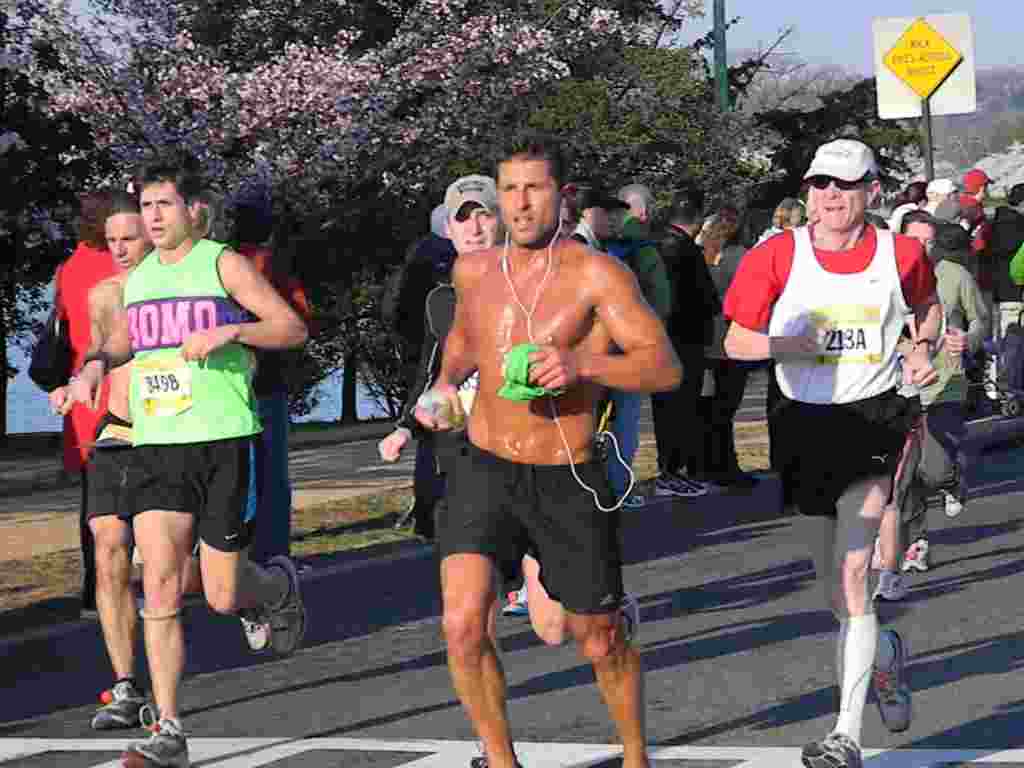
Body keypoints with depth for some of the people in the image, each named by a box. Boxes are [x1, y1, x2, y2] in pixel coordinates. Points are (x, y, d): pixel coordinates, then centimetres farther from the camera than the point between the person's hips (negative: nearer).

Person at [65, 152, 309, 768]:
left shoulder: (223, 264, -2)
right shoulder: (138, 277, 14)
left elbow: (293, 328, -5)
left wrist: (228, 331, -19)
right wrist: (98, 363, 12)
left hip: (224, 443, -4)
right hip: (155, 447, 4)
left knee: (223, 597, 0)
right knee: (160, 584, -11)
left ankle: (280, 586, 37)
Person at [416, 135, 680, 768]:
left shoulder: (596, 274, -11)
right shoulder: (474, 271, 5)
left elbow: (665, 367, -17)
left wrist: (582, 365, -32)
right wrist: (447, 383, 7)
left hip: (569, 481, -3)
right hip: (486, 472, 3)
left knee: (601, 643, 11)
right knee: (463, 624, -17)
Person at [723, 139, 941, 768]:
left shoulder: (901, 253, -2)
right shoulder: (778, 256, -3)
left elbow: (927, 307, 20)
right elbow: (736, 342, 0)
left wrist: (923, 347, 0)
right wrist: (786, 344, -19)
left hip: (876, 417, -3)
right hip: (804, 423, 3)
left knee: (852, 575, -16)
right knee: (835, 586, 13)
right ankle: (887, 654, 48)